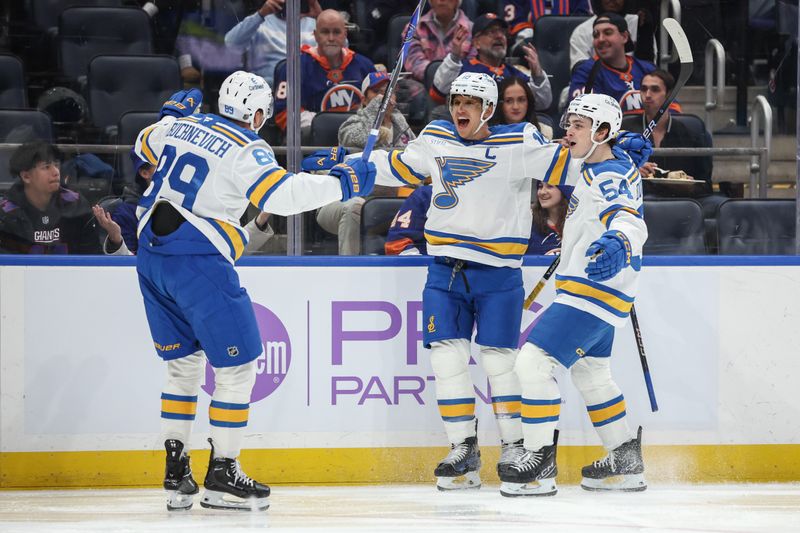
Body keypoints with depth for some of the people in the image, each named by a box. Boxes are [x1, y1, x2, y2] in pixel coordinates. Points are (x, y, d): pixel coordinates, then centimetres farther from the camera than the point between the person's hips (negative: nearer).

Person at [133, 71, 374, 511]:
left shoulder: (179, 125, 11)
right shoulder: (246, 149, -9)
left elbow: (146, 145, 32)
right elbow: (280, 195, -22)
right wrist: (340, 183, -14)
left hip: (152, 256, 8)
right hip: (199, 262, -8)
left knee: (183, 363, 19)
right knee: (237, 366, 2)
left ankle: (176, 471, 16)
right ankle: (222, 475, 2)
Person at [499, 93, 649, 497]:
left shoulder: (610, 177, -21)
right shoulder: (598, 168, 10)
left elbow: (629, 221, -39)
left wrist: (618, 246, -58)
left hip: (593, 293, -11)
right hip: (591, 292, 11)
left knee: (534, 361, -17)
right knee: (591, 376, 22)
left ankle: (540, 464, -14)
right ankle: (626, 463, 31)